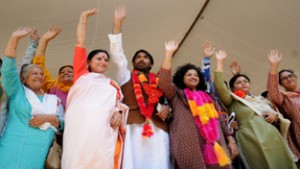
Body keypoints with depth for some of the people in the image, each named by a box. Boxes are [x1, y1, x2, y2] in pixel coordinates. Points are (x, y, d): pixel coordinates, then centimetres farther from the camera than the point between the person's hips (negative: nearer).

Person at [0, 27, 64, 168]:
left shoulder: (54, 100, 16)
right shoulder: (17, 93, 8)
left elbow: (63, 124, 10)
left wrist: (50, 118, -11)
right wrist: (14, 38, -10)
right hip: (12, 155, -2)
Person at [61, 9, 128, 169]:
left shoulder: (112, 84, 25)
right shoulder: (82, 75, 19)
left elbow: (118, 103, 16)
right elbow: (80, 43, 19)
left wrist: (119, 113, -7)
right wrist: (84, 17, 22)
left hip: (103, 128, 2)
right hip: (79, 125, -2)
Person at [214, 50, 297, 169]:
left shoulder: (260, 99, 28)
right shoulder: (232, 101, 12)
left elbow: (278, 114, 27)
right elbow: (219, 87, -5)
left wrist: (275, 116, 2)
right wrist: (220, 62, -5)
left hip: (273, 137, 5)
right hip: (253, 138, -5)